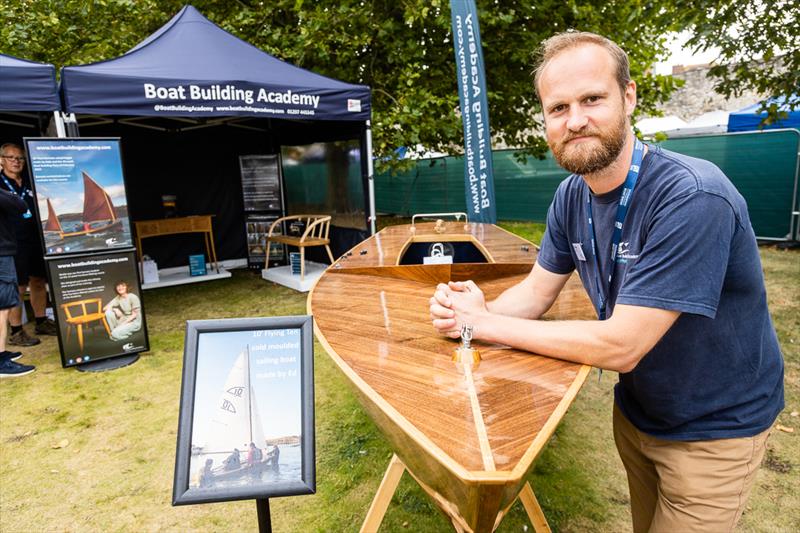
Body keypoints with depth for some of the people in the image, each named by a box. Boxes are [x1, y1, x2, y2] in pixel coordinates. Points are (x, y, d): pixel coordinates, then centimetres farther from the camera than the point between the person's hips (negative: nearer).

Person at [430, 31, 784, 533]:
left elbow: (619, 346, -34)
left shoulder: (693, 198, -32)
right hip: (636, 410, 6)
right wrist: (470, 310, -23)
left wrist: (484, 323, -28)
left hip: (715, 429, -6)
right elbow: (537, 291, -2)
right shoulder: (571, 195, -8)